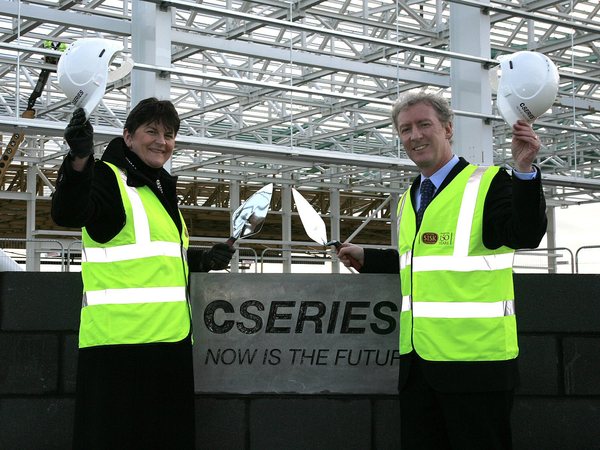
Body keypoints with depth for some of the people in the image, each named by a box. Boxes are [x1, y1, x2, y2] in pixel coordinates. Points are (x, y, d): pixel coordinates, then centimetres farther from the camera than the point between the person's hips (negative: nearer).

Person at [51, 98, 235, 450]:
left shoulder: (161, 189, 20)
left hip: (171, 341, 9)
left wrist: (203, 260, 18)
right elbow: (68, 214, -28)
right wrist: (80, 160, -44)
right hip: (120, 341, -9)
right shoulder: (109, 177, -6)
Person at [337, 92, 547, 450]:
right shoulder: (409, 199, 17)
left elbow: (526, 236, -22)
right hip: (417, 360, 8)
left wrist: (524, 169, -33)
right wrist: (365, 258, 24)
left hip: (475, 361, -7)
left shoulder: (488, 184, -7)